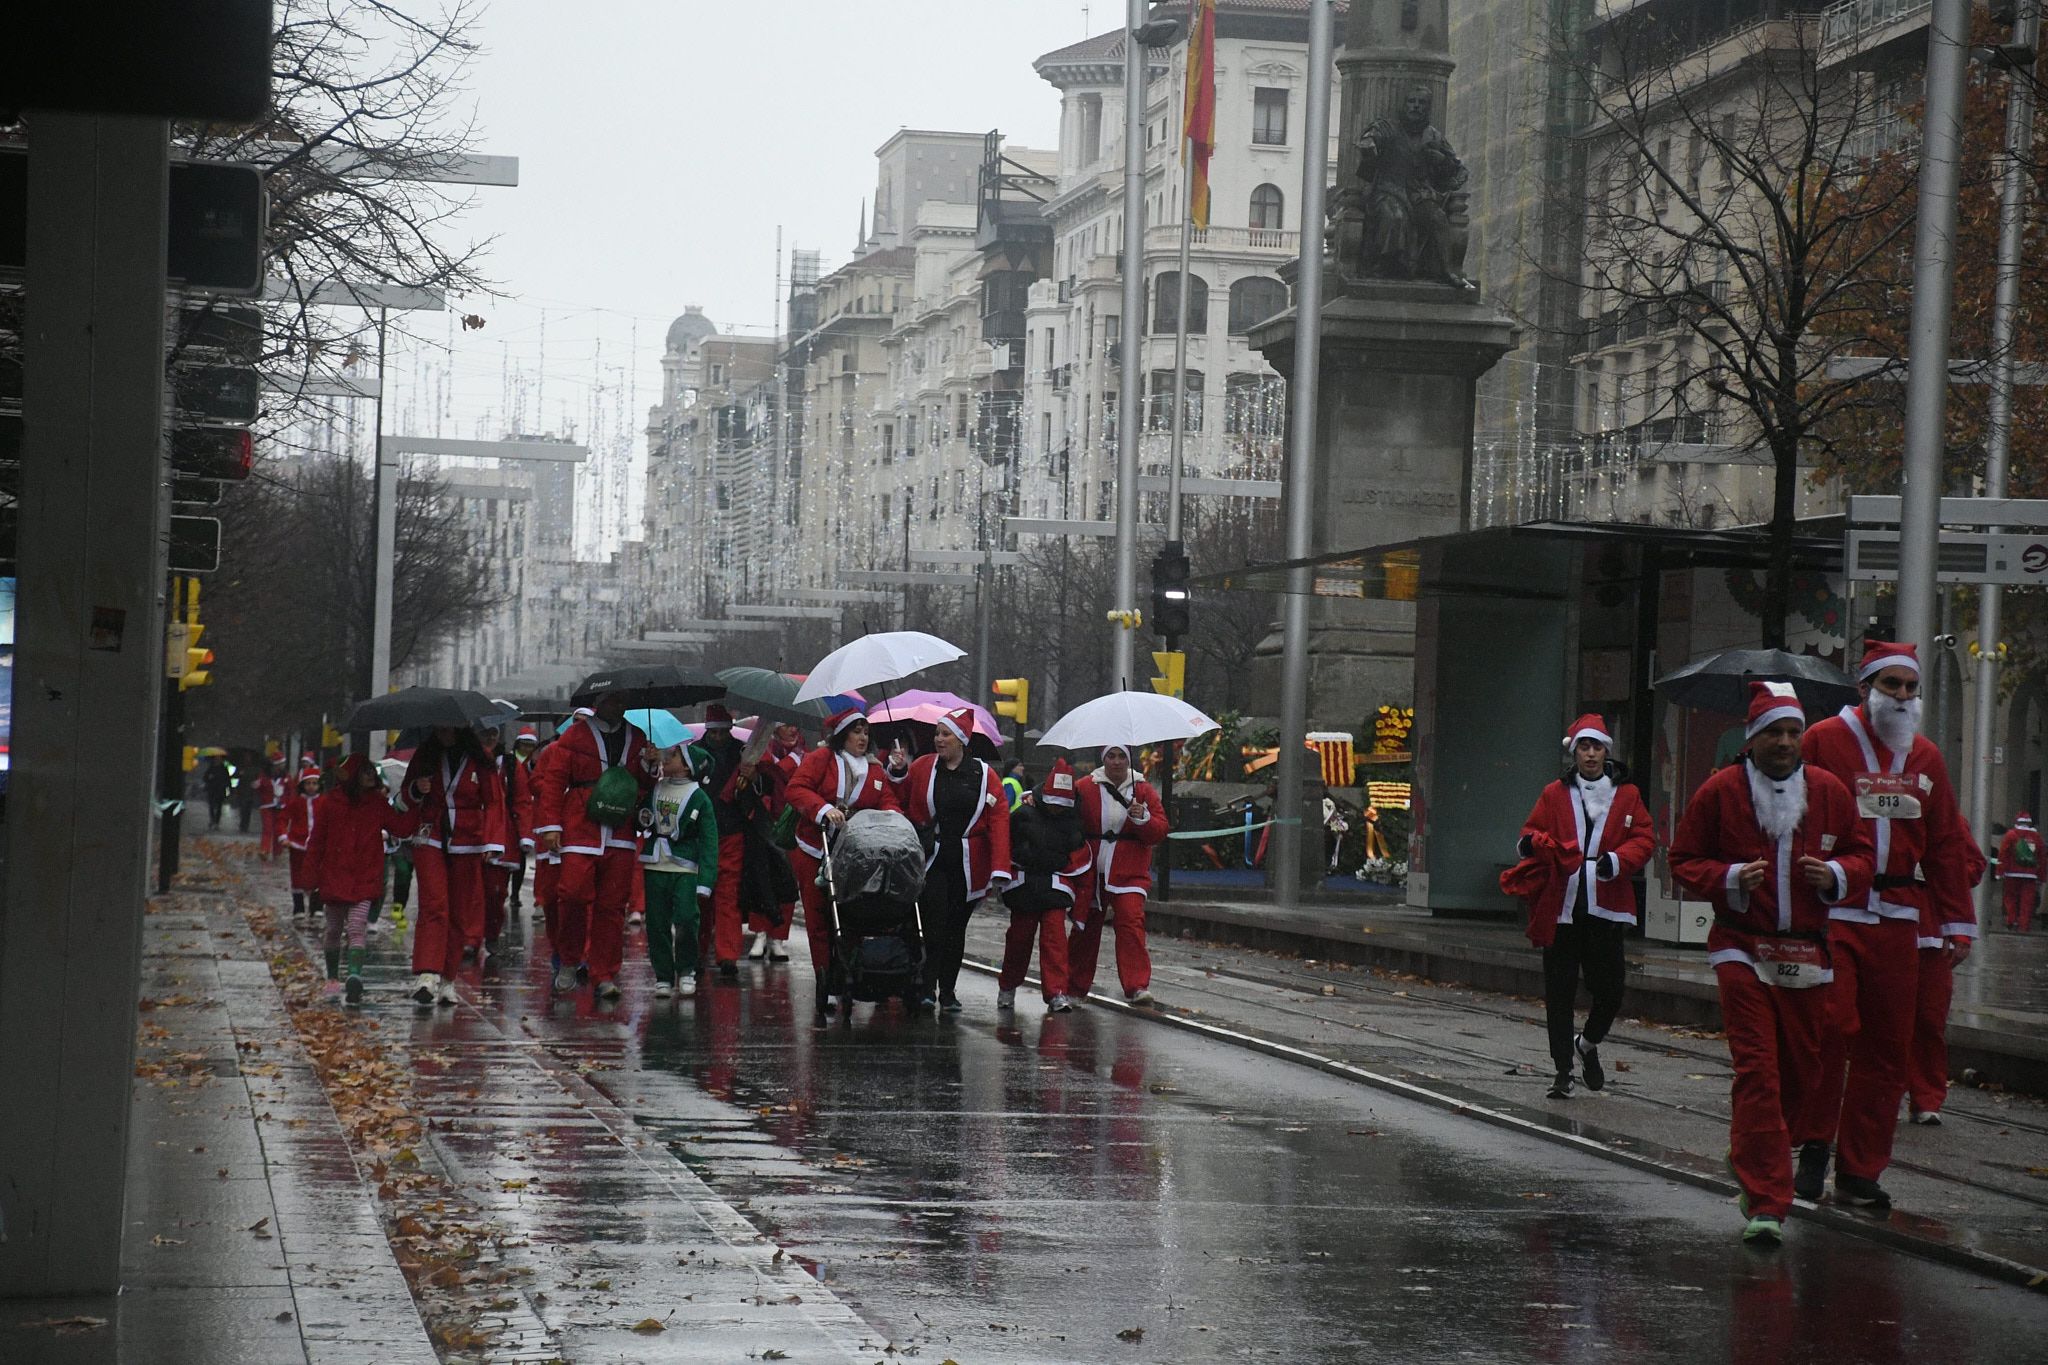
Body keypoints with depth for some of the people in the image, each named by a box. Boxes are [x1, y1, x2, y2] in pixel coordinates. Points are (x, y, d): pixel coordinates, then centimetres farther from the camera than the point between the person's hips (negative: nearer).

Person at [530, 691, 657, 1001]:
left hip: (620, 836, 3)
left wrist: (649, 766, 2)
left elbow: (643, 788, 24)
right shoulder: (574, 736, 5)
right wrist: (550, 825, -6)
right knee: (574, 894, -15)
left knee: (612, 905, 0)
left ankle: (605, 976, 5)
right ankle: (569, 961, 6)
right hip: (579, 833, -3)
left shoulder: (636, 740, 18)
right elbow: (550, 781, 2)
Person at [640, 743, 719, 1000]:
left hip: (685, 868, -4)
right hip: (655, 867, 4)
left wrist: (705, 882, -13)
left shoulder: (700, 798, -5)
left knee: (685, 920, -14)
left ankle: (686, 971, 5)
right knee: (657, 924, 4)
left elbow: (709, 842, -7)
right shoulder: (654, 789, 9)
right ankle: (663, 976, 12)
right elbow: (640, 821, 20)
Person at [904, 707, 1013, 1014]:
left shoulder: (985, 775, 0)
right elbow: (900, 805, 12)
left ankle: (948, 992, 17)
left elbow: (999, 822, -5)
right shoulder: (922, 767, 3)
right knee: (933, 923, -11)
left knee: (956, 928, 8)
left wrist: (999, 872, -13)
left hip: (967, 866, 1)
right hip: (931, 861, -1)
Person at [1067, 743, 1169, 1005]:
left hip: (1128, 873, -1)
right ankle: (1075, 985, 25)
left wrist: (1143, 819, -18)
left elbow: (1161, 831, -1)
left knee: (1131, 922, -17)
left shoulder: (1143, 791, 3)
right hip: (1091, 872, 1)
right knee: (1086, 927, 10)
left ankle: (1137, 987, -20)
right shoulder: (1084, 788, 2)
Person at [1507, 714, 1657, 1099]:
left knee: (1609, 989, -2)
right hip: (1560, 909, 0)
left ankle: (1587, 1044, 28)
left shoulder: (1627, 796, 10)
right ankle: (1563, 1071, 10)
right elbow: (1533, 835, 7)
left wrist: (1618, 860, -14)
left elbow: (1644, 840, 5)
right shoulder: (1555, 795, 9)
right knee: (1559, 993, 1)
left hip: (1606, 909, 0)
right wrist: (1533, 844, -17)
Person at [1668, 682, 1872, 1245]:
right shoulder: (1720, 791, 0)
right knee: (1757, 1070, -12)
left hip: (1806, 953, 4)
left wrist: (1836, 874, -6)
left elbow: (1861, 856, 16)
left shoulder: (1830, 791, 7)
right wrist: (1730, 878, -13)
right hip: (1742, 949, -4)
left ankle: (1752, 1156, 37)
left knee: (1801, 1072, 9)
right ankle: (1766, 1203, -14)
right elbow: (1684, 861, 5)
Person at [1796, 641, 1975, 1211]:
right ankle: (1814, 1146, 2)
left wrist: (1957, 922, 14)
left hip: (1898, 921, 5)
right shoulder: (1825, 741, 1)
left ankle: (1860, 1171, 12)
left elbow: (1946, 844, 18)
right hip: (1830, 913, -5)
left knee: (1886, 1047, 4)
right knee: (1828, 1028, -15)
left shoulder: (1925, 757, 16)